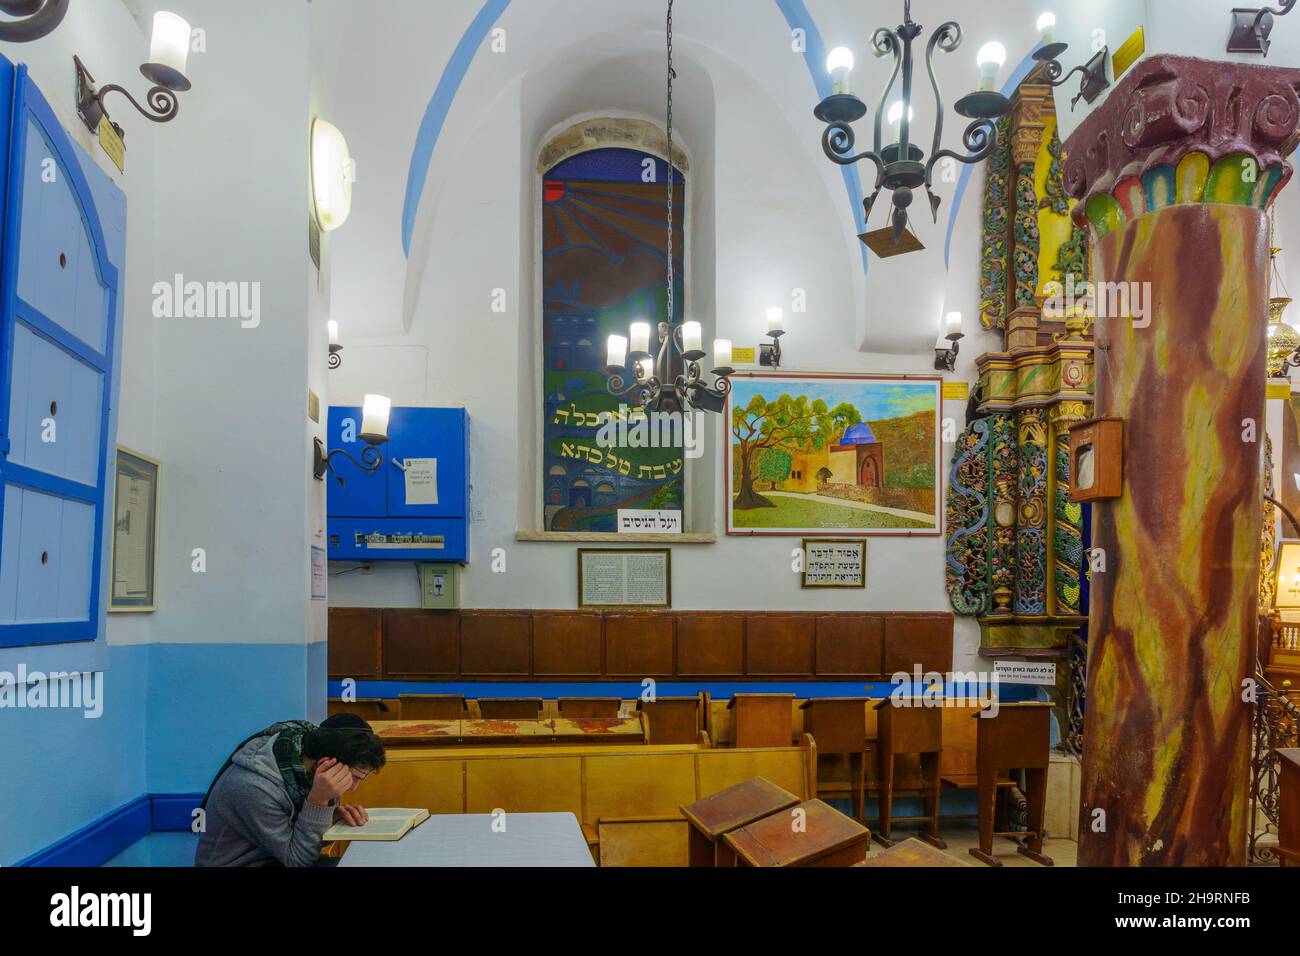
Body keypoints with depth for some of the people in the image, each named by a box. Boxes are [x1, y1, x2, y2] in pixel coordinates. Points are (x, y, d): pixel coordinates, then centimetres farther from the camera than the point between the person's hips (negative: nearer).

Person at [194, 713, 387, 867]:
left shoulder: (306, 741, -11)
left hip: (276, 856, 7)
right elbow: (298, 859, -22)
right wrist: (319, 800, -34)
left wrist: (332, 813, -14)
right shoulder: (253, 788, -30)